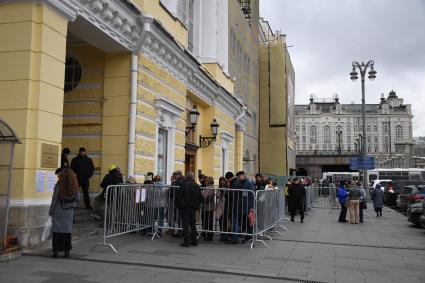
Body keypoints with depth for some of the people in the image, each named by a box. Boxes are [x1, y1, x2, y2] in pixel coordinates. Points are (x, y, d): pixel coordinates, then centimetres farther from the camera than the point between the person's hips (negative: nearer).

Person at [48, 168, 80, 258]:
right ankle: (67, 250, 13)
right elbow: (78, 198, 5)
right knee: (67, 231, 9)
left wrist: (51, 211, 1)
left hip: (58, 211, -3)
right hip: (69, 212, 3)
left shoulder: (59, 185, -13)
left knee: (57, 231, 4)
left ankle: (56, 251, 4)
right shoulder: (74, 186, -2)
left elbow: (54, 199, -8)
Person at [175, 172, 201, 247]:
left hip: (184, 207, -4)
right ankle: (194, 240, 18)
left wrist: (178, 205, 4)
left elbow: (178, 196, -8)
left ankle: (186, 242, -1)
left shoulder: (184, 185, -11)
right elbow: (200, 198, 8)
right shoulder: (197, 186, 3)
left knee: (186, 225, -1)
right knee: (193, 224, 14)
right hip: (193, 207, 4)